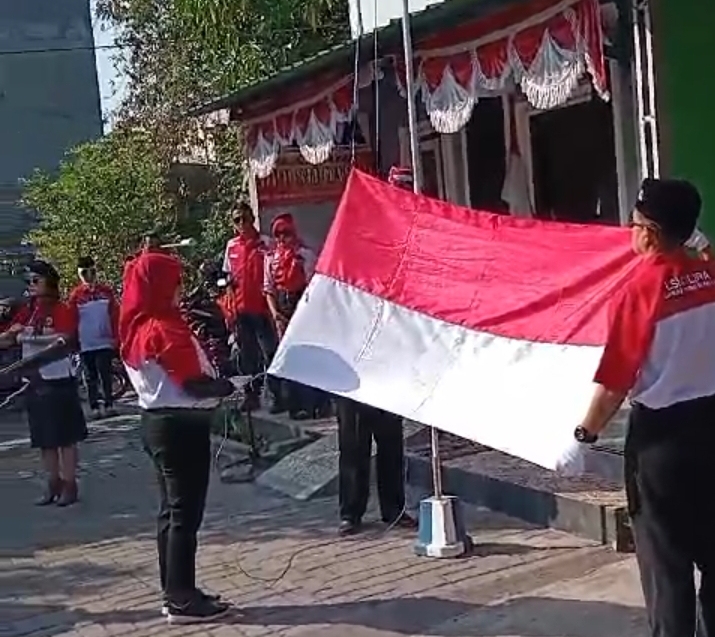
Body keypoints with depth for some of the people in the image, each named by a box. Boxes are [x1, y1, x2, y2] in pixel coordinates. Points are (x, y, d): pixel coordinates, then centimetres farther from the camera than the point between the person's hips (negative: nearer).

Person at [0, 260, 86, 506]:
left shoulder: (62, 311, -8)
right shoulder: (26, 312, 11)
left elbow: (64, 338, -23)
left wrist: (30, 337, -24)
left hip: (58, 380, -7)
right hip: (34, 381, 7)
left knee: (65, 437, 1)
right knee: (43, 438, 12)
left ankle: (69, 484, 9)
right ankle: (53, 484, 22)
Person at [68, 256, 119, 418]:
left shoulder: (106, 291, 1)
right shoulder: (75, 295, -2)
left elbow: (115, 315, 4)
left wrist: (115, 337, 1)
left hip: (104, 341, 0)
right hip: (86, 343, 0)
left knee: (106, 375, -1)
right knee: (91, 377, 7)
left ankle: (109, 405, 6)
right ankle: (94, 408, 11)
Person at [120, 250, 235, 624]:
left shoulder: (137, 327, 10)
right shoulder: (164, 329, -18)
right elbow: (194, 383, -20)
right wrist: (231, 386, -5)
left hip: (158, 421, 10)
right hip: (181, 425, -10)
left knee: (171, 510, 14)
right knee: (185, 514, -4)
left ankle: (174, 594, 21)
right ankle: (183, 601, 2)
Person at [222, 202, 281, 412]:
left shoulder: (265, 243, -6)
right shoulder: (231, 246, 11)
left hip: (262, 307, -6)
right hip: (241, 308, 6)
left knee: (270, 353, -5)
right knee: (246, 355, 12)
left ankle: (278, 397, -1)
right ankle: (252, 395, 22)